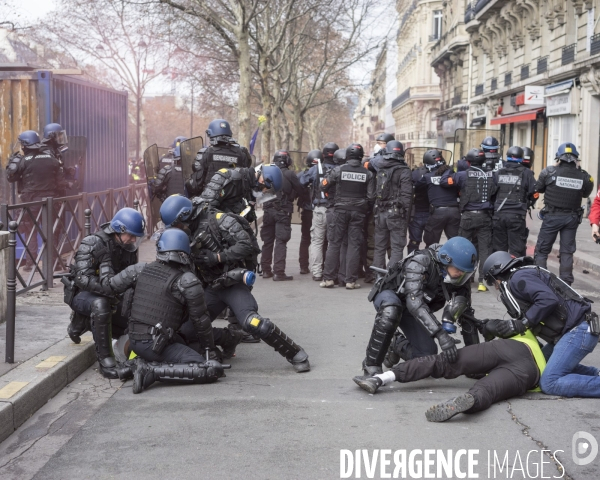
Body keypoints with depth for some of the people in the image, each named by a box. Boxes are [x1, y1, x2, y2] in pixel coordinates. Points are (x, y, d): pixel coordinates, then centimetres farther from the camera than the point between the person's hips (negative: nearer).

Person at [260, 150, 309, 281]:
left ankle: (266, 270, 20)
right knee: (281, 242, -4)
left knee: (267, 241, 14)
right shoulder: (289, 174, -9)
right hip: (283, 212, -5)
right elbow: (301, 191, -2)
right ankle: (278, 272, -8)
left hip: (268, 210, 5)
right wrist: (309, 201, 14)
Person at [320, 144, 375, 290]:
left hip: (341, 210, -1)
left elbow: (323, 186, -1)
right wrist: (366, 209, 16)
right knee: (354, 245, 4)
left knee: (334, 243, 5)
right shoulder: (367, 174, 0)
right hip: (358, 212, 1)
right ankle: (351, 280, 2)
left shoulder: (338, 170, -4)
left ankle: (328, 278, 4)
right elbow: (371, 196, 0)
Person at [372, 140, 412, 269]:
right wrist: (406, 215, -7)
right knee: (397, 247, -1)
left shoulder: (379, 170, 7)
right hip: (396, 214, -5)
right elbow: (407, 196, -12)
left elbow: (374, 192, 10)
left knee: (379, 247, 13)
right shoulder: (404, 172, -9)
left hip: (380, 213, 5)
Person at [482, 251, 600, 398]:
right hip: (571, 331, 10)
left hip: (579, 331, -10)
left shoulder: (519, 277, -7)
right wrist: (498, 327, 8)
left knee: (549, 383, -14)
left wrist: (521, 323, -15)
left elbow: (548, 299, -23)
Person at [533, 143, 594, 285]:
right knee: (567, 252, 11)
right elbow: (586, 194, 9)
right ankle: (566, 283, 11)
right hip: (572, 218, 2)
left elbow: (538, 188, 2)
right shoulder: (584, 177, -7)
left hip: (552, 216, -2)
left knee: (542, 250, 8)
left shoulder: (549, 172, -12)